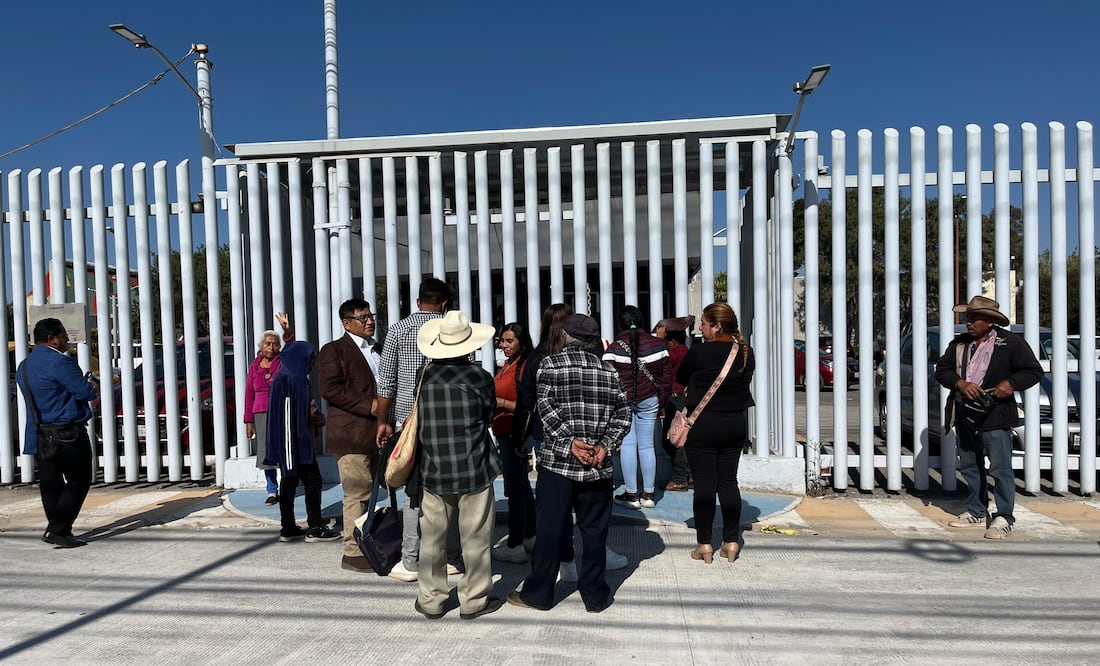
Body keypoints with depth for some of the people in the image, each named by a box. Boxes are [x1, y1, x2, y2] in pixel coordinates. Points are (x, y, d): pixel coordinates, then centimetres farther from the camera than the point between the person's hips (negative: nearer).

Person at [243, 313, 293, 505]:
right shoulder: (254, 367, 9)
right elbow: (249, 396, 9)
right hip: (261, 415, 3)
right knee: (266, 454, 5)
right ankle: (272, 491, 14)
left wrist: (287, 331, -36)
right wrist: (249, 421, 6)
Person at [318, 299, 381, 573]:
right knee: (357, 494, -6)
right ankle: (353, 554, 3)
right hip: (351, 435, -8)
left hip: (376, 434, 8)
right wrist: (369, 406, -19)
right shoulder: (333, 350, -4)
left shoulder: (377, 349, 20)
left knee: (370, 493, 14)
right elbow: (330, 388, -16)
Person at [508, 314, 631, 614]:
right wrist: (605, 445, -3)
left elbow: (546, 405, -14)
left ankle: (538, 593, 19)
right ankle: (595, 595, 22)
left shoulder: (550, 363, -2)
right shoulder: (608, 370, 8)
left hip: (557, 462, -2)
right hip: (598, 466, 3)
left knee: (548, 529, 7)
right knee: (594, 531, 12)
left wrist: (569, 440, -14)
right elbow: (623, 413, 3)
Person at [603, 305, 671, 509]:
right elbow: (666, 376, 7)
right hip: (649, 400, 3)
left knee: (627, 444, 2)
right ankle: (649, 494, 15)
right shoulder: (657, 345, 3)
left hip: (622, 400, -3)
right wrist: (661, 399, 16)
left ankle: (631, 494, 6)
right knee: (647, 445, 8)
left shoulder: (614, 348, -7)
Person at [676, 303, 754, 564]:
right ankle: (731, 542, 19)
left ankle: (704, 544, 10)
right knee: (729, 481, 13)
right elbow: (745, 380, 13)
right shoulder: (746, 352, 0)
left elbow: (680, 378, -1)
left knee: (704, 484, 3)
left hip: (702, 425, -5)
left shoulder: (699, 351, -15)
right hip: (736, 424, 5)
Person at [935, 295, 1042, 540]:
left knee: (1001, 469, -3)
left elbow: (1034, 371, -1)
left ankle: (1004, 518, 6)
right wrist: (960, 383, -11)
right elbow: (941, 370, 8)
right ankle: (976, 512, 26)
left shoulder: (1011, 342, -3)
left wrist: (1011, 383, -19)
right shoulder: (959, 343, 11)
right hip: (965, 416, 6)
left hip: (994, 416, -6)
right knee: (969, 467, 14)